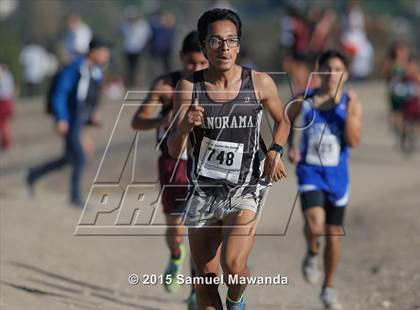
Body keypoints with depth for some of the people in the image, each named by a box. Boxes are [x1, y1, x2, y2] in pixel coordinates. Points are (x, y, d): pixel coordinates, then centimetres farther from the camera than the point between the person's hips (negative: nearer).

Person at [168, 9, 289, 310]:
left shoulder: (260, 83, -6)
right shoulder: (189, 87, -5)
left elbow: (282, 121, 14)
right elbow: (173, 150, -6)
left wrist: (275, 152, -5)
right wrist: (185, 126, -26)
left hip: (243, 190, -2)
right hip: (202, 191, 2)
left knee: (233, 265, -21)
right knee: (205, 281, 6)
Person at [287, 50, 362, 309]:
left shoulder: (351, 104, -6)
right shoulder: (304, 102, -5)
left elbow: (354, 141, -16)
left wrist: (350, 110, -24)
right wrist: (289, 147, -3)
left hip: (337, 175, 1)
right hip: (310, 171, -1)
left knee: (334, 234, 11)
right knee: (315, 224, -25)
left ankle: (329, 288, 29)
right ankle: (312, 254, 10)